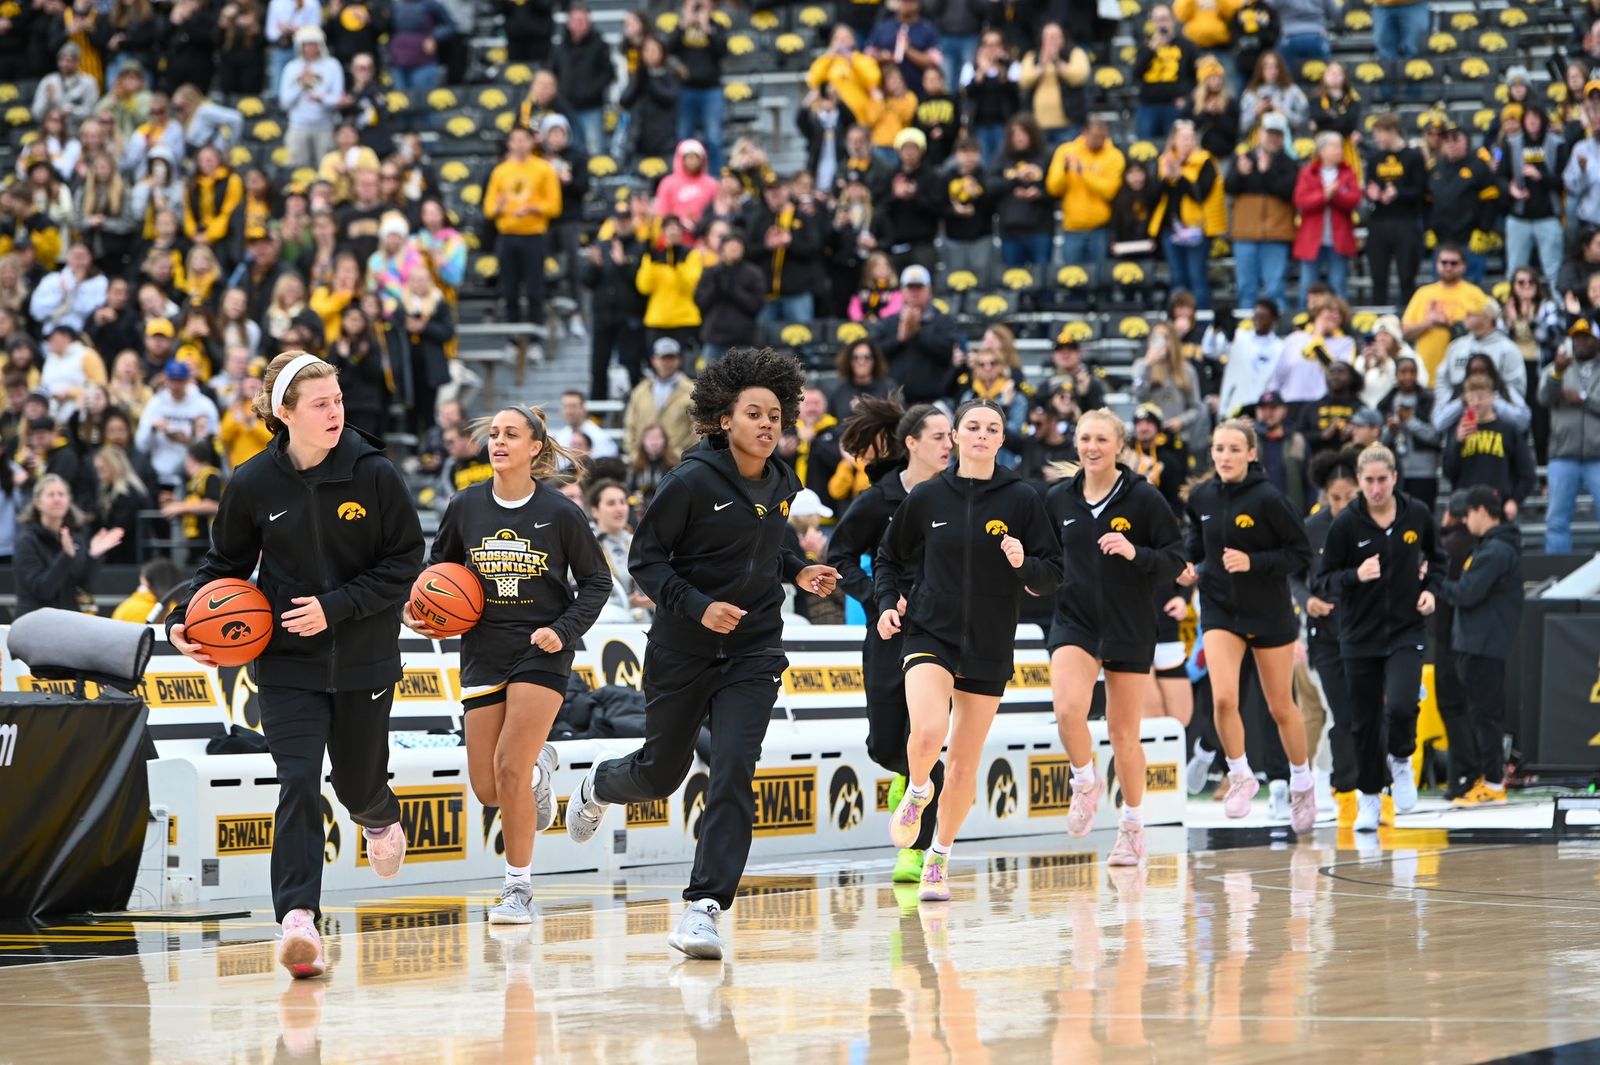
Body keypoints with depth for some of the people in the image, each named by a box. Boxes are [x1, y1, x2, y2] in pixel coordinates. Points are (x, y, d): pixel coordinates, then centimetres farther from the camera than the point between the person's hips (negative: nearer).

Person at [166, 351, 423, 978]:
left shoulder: (374, 474, -9)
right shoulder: (253, 485, -6)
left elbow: (404, 563, -6)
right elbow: (226, 564, 7)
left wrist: (336, 607, -17)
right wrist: (184, 619, -8)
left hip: (363, 656, 1)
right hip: (287, 662, 0)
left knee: (357, 780, 14)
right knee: (298, 781, -16)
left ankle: (379, 819, 53)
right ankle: (298, 921, -22)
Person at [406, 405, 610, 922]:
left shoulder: (559, 513, -7)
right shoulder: (466, 507, 0)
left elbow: (596, 580, 2)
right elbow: (438, 566, 15)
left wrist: (565, 630, -11)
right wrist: (419, 609, -4)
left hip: (541, 652, -4)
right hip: (484, 651, 4)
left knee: (509, 771, -15)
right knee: (487, 789, 2)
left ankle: (519, 888, 1)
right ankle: (539, 764, 39)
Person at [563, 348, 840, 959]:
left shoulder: (781, 485, 2)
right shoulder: (693, 482, -15)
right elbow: (645, 558, -12)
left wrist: (797, 572, 3)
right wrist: (697, 606, -23)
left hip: (753, 654, 3)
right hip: (682, 651, -3)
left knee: (733, 773, -15)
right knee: (661, 772, 13)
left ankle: (704, 908, -13)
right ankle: (599, 785, 51)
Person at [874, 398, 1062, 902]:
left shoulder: (1022, 499, -1)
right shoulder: (927, 497, 1)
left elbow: (1053, 573, 1)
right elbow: (890, 557, 15)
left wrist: (1025, 564, -19)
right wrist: (887, 602, -1)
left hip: (990, 646, 1)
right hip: (929, 634, -1)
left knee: (964, 765, 6)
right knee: (928, 732, -27)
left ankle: (938, 860, 24)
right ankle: (917, 792, 7)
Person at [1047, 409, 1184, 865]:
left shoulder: (1144, 498, -7)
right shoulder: (1058, 500, 3)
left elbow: (1175, 560, -8)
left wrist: (1135, 553, -24)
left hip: (1130, 628, -2)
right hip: (1074, 621, 2)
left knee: (1124, 732, 5)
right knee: (1068, 709, -23)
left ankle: (1133, 825, 24)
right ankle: (1086, 783, 6)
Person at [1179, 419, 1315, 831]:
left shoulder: (1268, 499, -16)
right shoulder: (1202, 497, -2)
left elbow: (1301, 552, -13)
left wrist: (1253, 562, -24)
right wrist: (1191, 565, 1)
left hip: (1269, 612, -3)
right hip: (1219, 608, 3)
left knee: (1280, 708, 9)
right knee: (1223, 699, -16)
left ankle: (1302, 783, 31)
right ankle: (1241, 777, 5)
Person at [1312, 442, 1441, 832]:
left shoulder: (1417, 515, -2)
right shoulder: (1345, 524, -8)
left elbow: (1436, 559, 18)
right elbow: (1320, 583, -6)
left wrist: (1430, 588, 0)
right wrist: (1355, 576, -23)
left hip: (1406, 632, 0)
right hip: (1360, 635, 0)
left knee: (1400, 706, -21)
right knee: (1365, 721, 6)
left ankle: (1401, 760, 11)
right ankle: (1369, 797, 25)